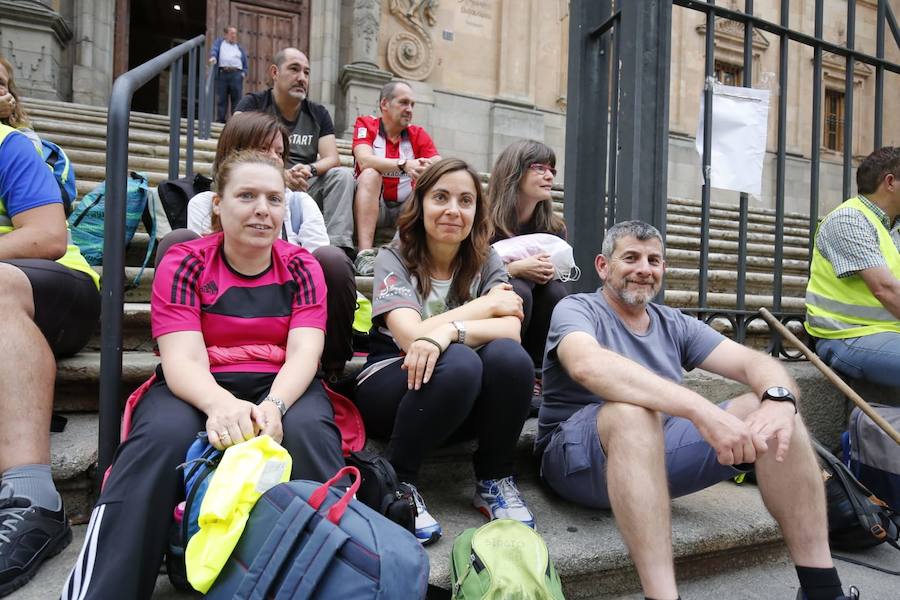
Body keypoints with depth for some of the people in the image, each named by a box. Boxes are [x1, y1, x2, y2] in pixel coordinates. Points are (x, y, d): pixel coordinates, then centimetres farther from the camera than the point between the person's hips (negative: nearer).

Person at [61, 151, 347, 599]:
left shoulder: (301, 268, 4)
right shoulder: (184, 264, 1)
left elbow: (304, 353, -9)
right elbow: (183, 359, -12)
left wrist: (272, 405, -32)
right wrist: (220, 404, -37)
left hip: (282, 387, 1)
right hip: (200, 390, 0)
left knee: (308, 430, -33)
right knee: (163, 435, -33)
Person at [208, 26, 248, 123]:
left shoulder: (240, 48, 25)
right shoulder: (220, 41, 21)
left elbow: (245, 64, 21)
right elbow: (214, 49, 2)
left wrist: (244, 73, 1)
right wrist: (213, 57, -20)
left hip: (236, 74, 1)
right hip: (222, 74, -1)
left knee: (237, 100, -6)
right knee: (221, 99, -3)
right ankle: (221, 121, -1)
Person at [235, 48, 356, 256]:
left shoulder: (318, 114, 13)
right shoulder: (252, 104, 4)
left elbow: (332, 159, 0)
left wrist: (309, 170, -24)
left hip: (306, 189, 3)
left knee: (343, 175, -20)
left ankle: (338, 247, -34)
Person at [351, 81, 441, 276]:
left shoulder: (419, 135, 8)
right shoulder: (365, 125, 0)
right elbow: (364, 160, -20)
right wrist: (404, 165, -33)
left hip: (406, 208, 3)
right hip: (372, 205, -2)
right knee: (370, 174, -29)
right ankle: (365, 254, -41)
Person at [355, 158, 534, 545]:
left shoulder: (486, 262, 2)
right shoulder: (394, 260, -6)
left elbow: (511, 330, -15)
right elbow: (413, 337, -22)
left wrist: (449, 330, -33)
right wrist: (487, 304, -14)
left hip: (466, 406, 3)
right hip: (394, 387, -3)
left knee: (509, 356, -29)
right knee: (458, 363, -35)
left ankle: (494, 481, -6)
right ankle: (396, 482, -13)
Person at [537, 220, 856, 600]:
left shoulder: (676, 325, 13)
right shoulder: (576, 309, -5)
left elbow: (755, 362, 0)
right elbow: (588, 364, -29)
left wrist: (778, 398, -25)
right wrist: (700, 409, -38)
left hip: (661, 451, 6)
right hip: (579, 456, -5)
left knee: (770, 416, -11)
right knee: (634, 408, -36)